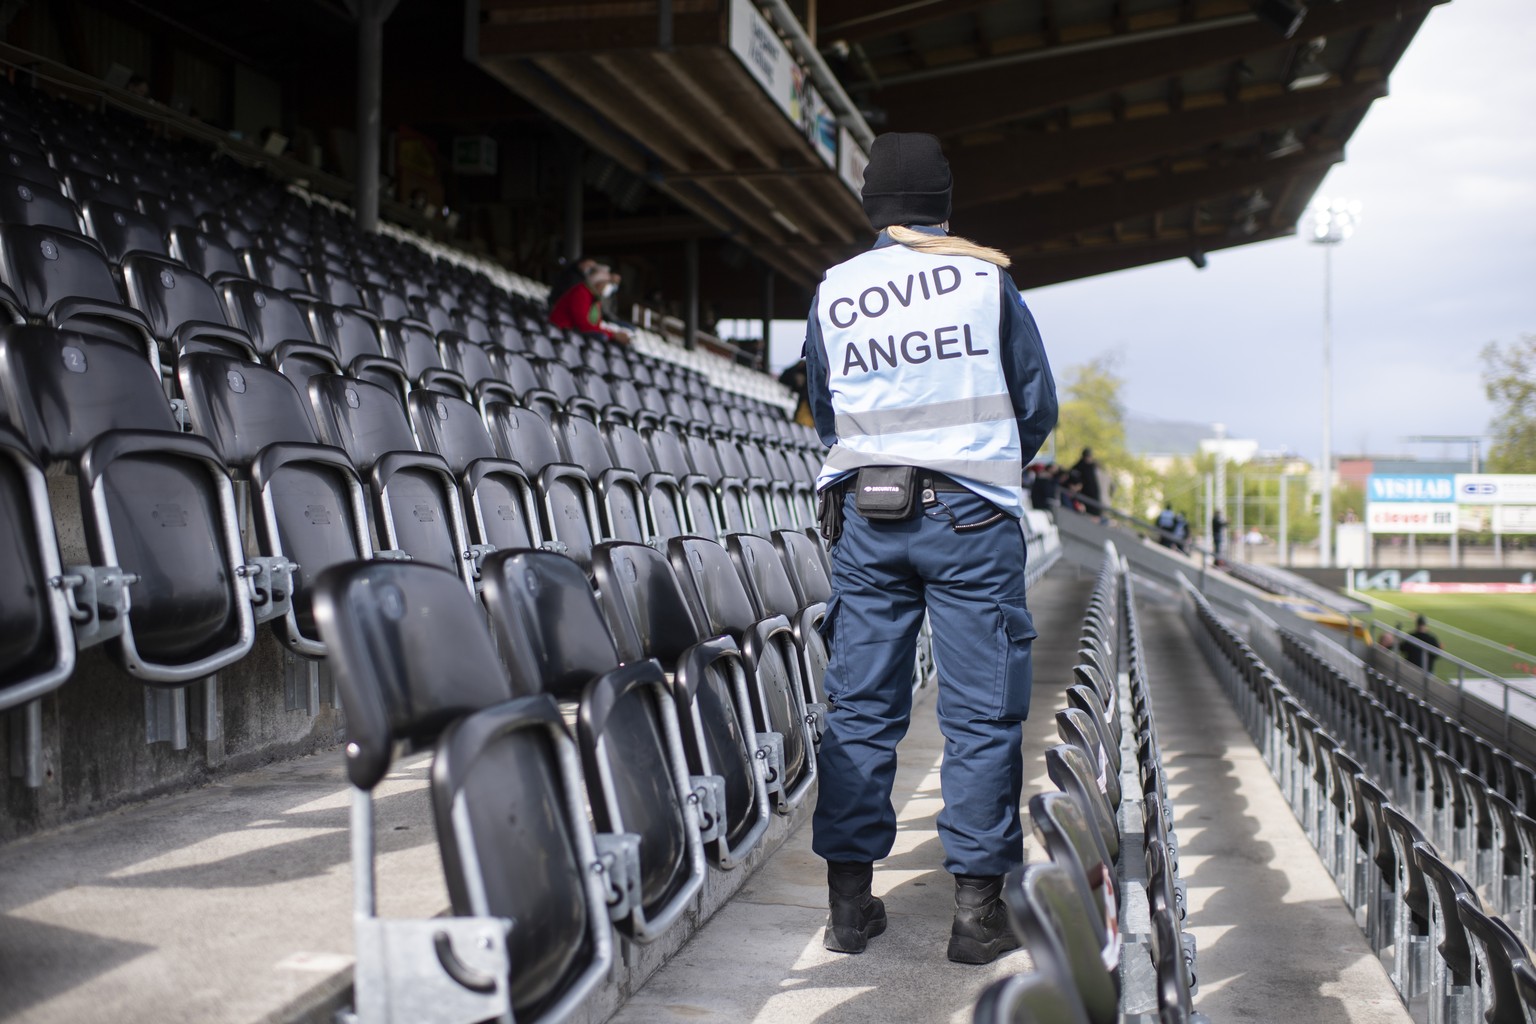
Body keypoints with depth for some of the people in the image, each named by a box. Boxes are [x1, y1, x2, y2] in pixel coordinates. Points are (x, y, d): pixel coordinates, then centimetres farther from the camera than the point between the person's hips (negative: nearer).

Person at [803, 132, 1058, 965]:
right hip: (969, 518, -3)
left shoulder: (832, 292, 6)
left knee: (859, 707, 8)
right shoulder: (985, 278, -1)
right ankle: (976, 908, 4)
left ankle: (849, 898, 12)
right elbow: (1038, 405, 6)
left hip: (864, 513, 3)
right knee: (981, 712, 2)